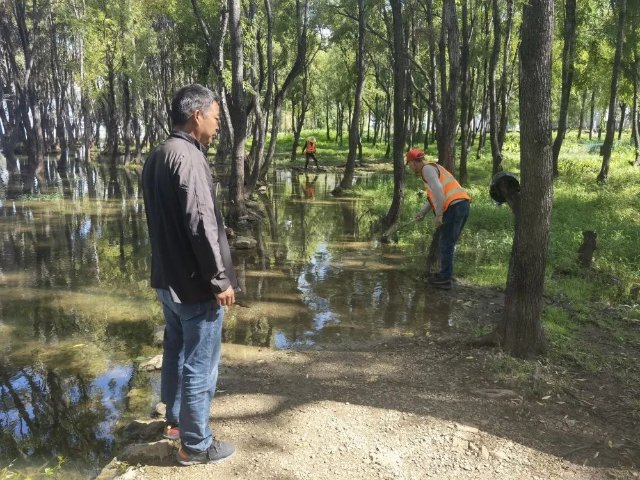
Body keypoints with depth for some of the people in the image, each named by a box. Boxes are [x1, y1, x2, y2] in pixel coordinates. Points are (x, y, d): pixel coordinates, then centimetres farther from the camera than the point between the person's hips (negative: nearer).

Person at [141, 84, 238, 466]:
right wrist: (220, 279, -18)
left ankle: (176, 420, 40)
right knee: (200, 365, 3)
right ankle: (195, 444, 18)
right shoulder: (188, 157, -20)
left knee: (177, 352, 22)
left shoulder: (158, 156, 10)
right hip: (195, 283, -10)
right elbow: (200, 224, -23)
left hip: (168, 278, 10)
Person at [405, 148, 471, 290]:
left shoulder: (427, 169, -5)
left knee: (446, 244, -1)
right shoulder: (432, 169, 27)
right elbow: (434, 196, 34)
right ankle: (445, 274, 25)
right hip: (462, 205, 10)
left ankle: (445, 280, 4)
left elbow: (438, 191, -20)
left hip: (454, 207, -10)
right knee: (447, 243, 18)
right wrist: (422, 212, 26)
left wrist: (438, 214, -17)